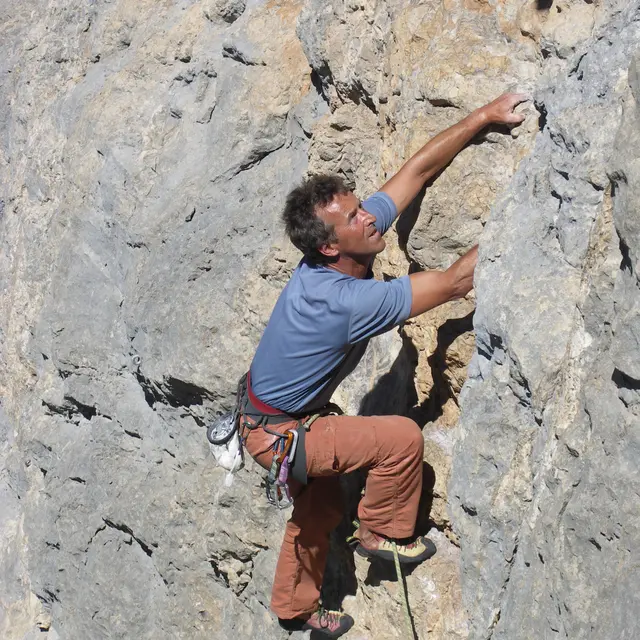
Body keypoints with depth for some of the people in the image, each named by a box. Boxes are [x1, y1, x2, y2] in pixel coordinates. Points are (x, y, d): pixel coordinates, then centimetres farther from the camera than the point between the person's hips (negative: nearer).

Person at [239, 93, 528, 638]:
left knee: (320, 509, 26)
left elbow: (418, 169, -12)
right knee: (402, 437, -13)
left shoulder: (355, 238, -16)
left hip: (288, 414, 9)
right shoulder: (346, 302, -38)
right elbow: (457, 281, -34)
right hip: (279, 433, -9)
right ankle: (384, 532, 12)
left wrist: (484, 117, -16)